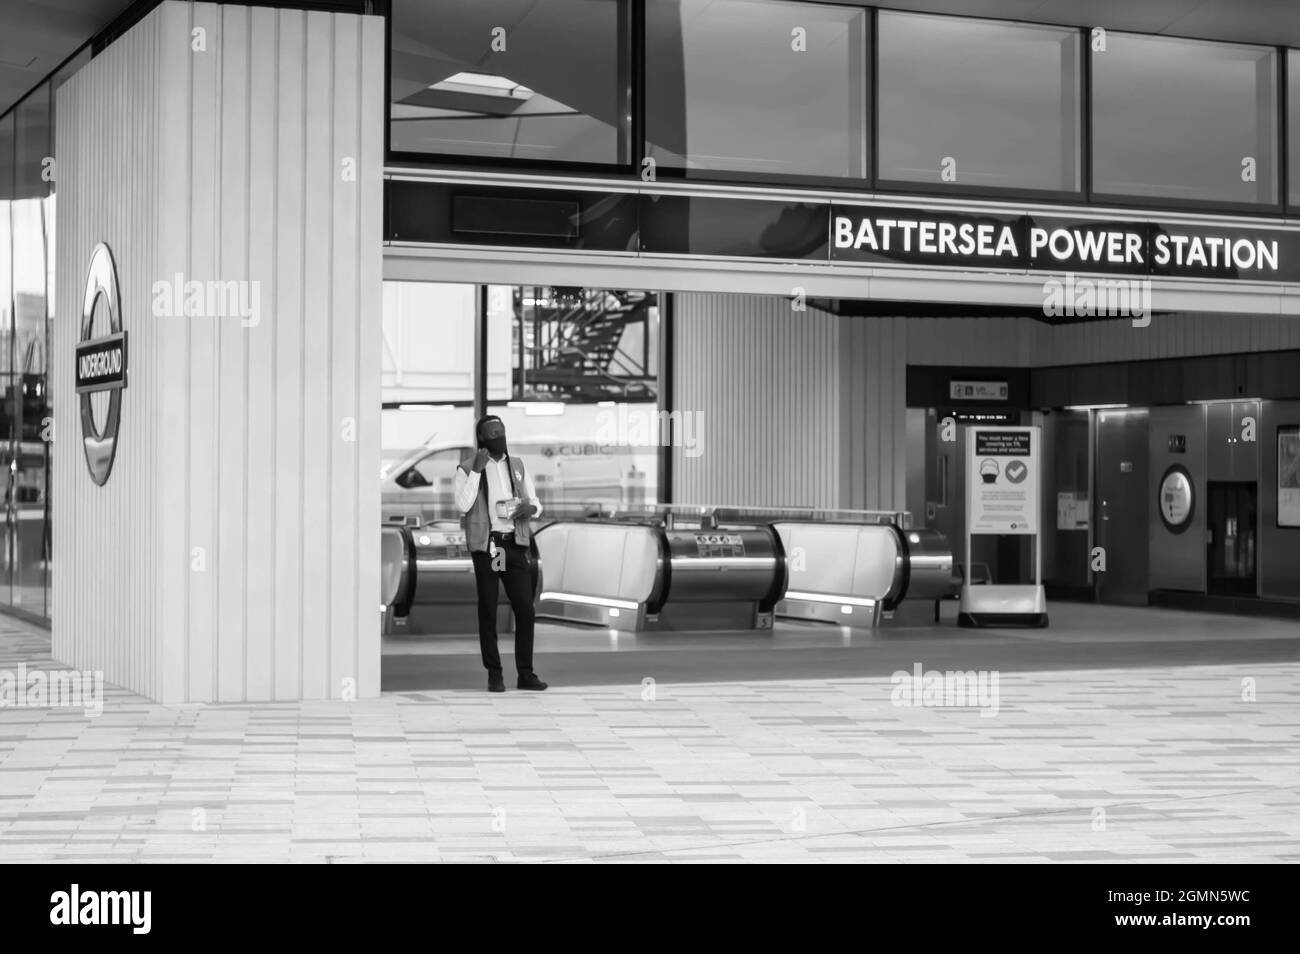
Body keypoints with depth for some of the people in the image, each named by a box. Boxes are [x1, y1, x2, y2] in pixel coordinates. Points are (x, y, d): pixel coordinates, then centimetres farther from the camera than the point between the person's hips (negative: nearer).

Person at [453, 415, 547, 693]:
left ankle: (526, 673, 4)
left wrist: (531, 507, -5)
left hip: (515, 544, 3)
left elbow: (535, 501, 19)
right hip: (486, 545, -3)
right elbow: (463, 504, -12)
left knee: (525, 608, -3)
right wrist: (476, 471, -15)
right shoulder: (467, 469, 1)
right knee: (488, 610, 0)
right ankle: (494, 674, 7)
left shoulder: (517, 466, 14)